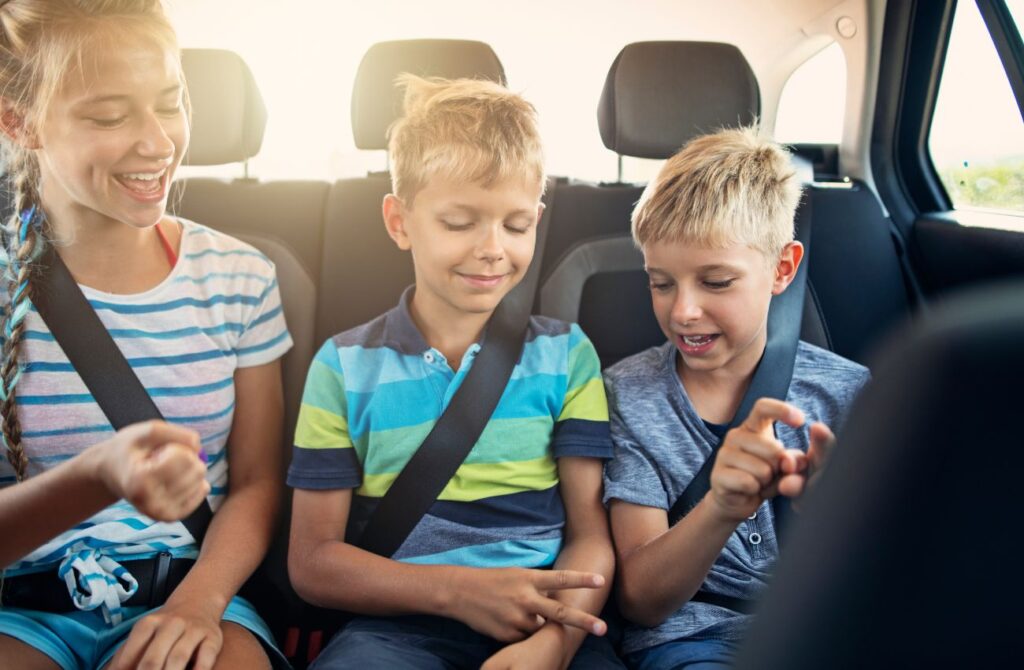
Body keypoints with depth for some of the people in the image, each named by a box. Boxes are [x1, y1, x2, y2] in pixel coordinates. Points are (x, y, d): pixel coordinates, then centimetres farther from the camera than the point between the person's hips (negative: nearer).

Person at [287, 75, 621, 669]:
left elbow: (591, 536, 2)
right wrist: (458, 590, -12)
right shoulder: (345, 367, 5)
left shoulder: (566, 356, 8)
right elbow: (313, 560, 2)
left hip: (548, 622, 2)